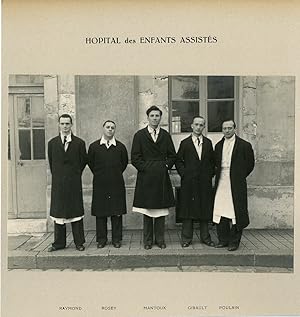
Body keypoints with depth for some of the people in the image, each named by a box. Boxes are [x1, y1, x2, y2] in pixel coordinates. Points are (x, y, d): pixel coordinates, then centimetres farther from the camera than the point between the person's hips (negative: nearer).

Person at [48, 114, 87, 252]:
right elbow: (51, 162, 12)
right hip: (58, 183, 2)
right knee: (58, 213, 8)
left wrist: (75, 174, 9)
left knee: (76, 212, 4)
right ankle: (59, 243, 20)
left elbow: (83, 161, 7)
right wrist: (57, 176, 11)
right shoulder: (52, 143, 7)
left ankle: (79, 242, 15)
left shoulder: (79, 143, 0)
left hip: (74, 183, -2)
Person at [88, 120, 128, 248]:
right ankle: (101, 239, 18)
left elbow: (124, 162, 14)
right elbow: (90, 162, 13)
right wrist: (99, 175, 10)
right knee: (100, 213, 5)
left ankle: (116, 239, 17)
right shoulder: (94, 146, 4)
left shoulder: (121, 147, 3)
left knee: (117, 213, 4)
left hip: (116, 184, 0)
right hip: (100, 184, 0)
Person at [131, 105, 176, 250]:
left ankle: (160, 239, 20)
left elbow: (172, 156, 12)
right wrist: (145, 168, -9)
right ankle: (148, 240, 18)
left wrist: (166, 166, -2)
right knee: (147, 211, 6)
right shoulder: (139, 135, 3)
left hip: (162, 178, 2)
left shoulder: (166, 135, 10)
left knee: (161, 209, 8)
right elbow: (135, 157, -1)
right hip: (145, 177, -2)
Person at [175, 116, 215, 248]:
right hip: (189, 181, -2)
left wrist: (210, 174, 3)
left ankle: (205, 237, 22)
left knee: (205, 209, 8)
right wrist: (183, 173, -6)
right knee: (188, 209, 2)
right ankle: (186, 238, 13)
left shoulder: (208, 143, 11)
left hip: (205, 181, 3)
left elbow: (212, 161, 14)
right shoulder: (185, 143, 4)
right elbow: (178, 160, 4)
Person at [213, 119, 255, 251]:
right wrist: (218, 175, 10)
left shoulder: (244, 145, -1)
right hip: (221, 183, 4)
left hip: (236, 184, -4)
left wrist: (240, 176, 5)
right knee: (220, 211, 5)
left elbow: (250, 164, 4)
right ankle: (223, 240, 17)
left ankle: (234, 241, 12)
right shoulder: (218, 145, 13)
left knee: (236, 212, -1)